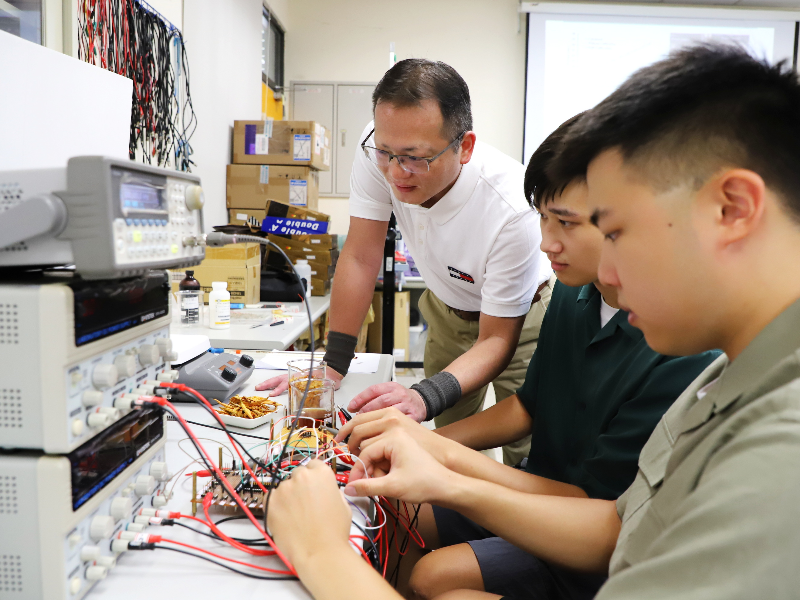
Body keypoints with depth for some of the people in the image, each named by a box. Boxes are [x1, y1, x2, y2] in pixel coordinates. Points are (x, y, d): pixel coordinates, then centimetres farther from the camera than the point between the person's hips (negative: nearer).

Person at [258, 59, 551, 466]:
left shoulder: (511, 209, -37)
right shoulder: (379, 148, -26)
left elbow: (497, 340, -30)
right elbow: (361, 258, -18)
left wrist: (425, 397, -47)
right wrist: (331, 367, -21)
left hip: (516, 316, -3)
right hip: (447, 306, 3)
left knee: (523, 451, -4)